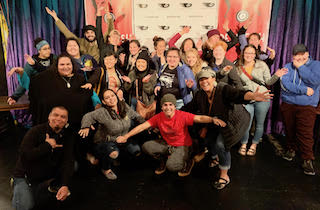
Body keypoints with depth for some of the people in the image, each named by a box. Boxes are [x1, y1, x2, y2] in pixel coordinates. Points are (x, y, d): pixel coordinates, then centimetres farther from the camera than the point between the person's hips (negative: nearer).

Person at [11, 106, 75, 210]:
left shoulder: (68, 135, -6)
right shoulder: (35, 131, -13)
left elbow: (68, 161, -14)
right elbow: (24, 155, -25)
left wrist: (65, 185, -27)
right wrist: (47, 145, -24)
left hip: (48, 178, 3)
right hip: (26, 176, -2)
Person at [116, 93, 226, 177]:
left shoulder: (182, 115, -22)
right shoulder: (158, 117, -10)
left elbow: (200, 118, -31)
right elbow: (142, 126, -11)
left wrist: (213, 119, -51)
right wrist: (126, 136, -16)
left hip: (182, 146, -5)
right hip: (167, 144, 5)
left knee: (171, 165, -29)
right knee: (146, 146, -10)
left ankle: (188, 162, 5)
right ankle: (163, 160, 16)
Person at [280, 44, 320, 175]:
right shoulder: (288, 67, 9)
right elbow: (285, 84, -8)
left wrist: (300, 67, -8)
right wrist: (304, 90, -13)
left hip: (307, 106, -2)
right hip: (288, 104, 2)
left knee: (305, 133, -10)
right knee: (289, 130, 9)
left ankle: (308, 160, 0)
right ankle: (291, 149, 31)